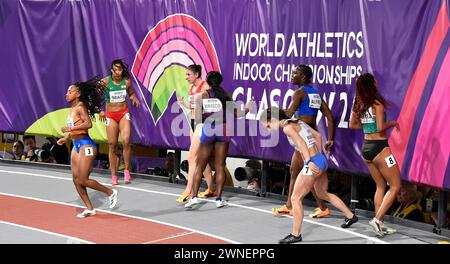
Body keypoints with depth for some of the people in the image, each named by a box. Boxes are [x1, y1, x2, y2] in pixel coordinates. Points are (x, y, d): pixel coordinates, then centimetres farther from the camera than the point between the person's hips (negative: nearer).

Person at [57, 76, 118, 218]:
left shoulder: (80, 107, -13)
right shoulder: (73, 108, 14)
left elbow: (88, 124, -27)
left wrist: (70, 129, -26)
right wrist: (66, 138, 19)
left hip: (86, 145, -9)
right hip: (76, 146, 9)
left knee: (83, 180, -9)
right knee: (76, 179, 6)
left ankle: (110, 192, 9)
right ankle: (89, 208, 14)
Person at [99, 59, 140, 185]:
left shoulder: (126, 81, -3)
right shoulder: (105, 82, -10)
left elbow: (131, 93, 16)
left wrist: (134, 99, -4)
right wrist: (100, 111, -10)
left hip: (124, 113, 1)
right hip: (110, 115, -1)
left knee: (126, 141, -18)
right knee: (112, 145, 2)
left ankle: (127, 170, 0)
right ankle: (113, 175, 12)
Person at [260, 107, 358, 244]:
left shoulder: (287, 127, -10)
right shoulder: (298, 122, 16)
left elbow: (301, 142, -25)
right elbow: (318, 135, 22)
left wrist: (308, 161, -31)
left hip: (313, 163, -10)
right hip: (321, 160, 10)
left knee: (295, 198, -2)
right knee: (323, 194, 28)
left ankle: (296, 235, 2)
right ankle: (350, 216, 38)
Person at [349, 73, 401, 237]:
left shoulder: (358, 104, 5)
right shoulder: (377, 103, -15)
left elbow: (352, 125, 14)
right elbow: (380, 127, -20)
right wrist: (393, 123, -3)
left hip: (366, 148, 7)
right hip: (379, 147, -7)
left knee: (381, 186, 18)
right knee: (395, 186, 2)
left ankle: (379, 223, 13)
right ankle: (377, 219, -10)